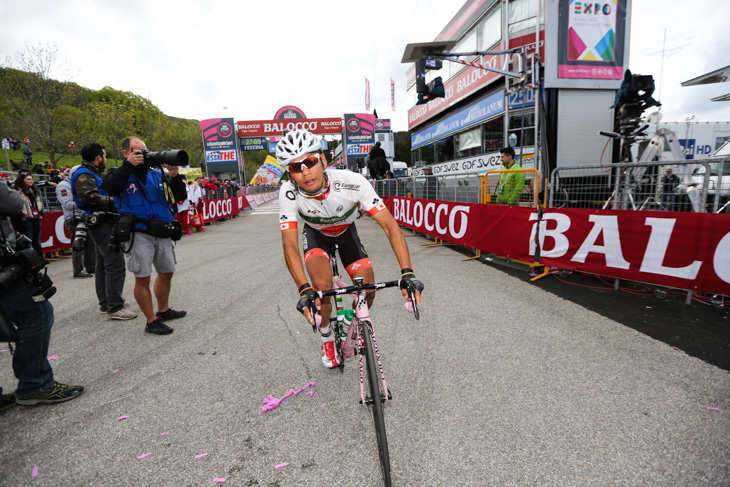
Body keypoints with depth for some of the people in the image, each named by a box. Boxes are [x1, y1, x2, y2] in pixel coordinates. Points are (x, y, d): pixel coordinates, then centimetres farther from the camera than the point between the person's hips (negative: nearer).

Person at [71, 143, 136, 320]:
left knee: (103, 264, 15)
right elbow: (88, 196, -28)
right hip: (101, 223, -11)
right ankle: (114, 308, -11)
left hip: (103, 223, 11)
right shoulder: (84, 176, -11)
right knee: (115, 264, -13)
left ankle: (105, 303, 25)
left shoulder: (93, 174, 21)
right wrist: (113, 201, -20)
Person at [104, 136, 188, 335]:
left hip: (162, 233, 5)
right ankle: (152, 321, 9)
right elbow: (110, 188, -21)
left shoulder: (157, 173, 12)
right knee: (142, 278, -3)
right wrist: (129, 165, -18)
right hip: (139, 234, -5)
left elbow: (180, 197, 8)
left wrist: (175, 176, -6)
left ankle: (163, 310, 34)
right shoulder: (122, 173, 2)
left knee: (166, 272, 15)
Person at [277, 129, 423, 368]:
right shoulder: (289, 193, -33)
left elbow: (390, 226, -38)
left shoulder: (352, 182, -38)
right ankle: (327, 339, 6)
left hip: (346, 232, 1)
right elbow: (290, 244, -35)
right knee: (322, 285, -26)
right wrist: (304, 289, -49)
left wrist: (407, 273, -48)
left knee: (368, 291, -10)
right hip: (316, 234, 0)